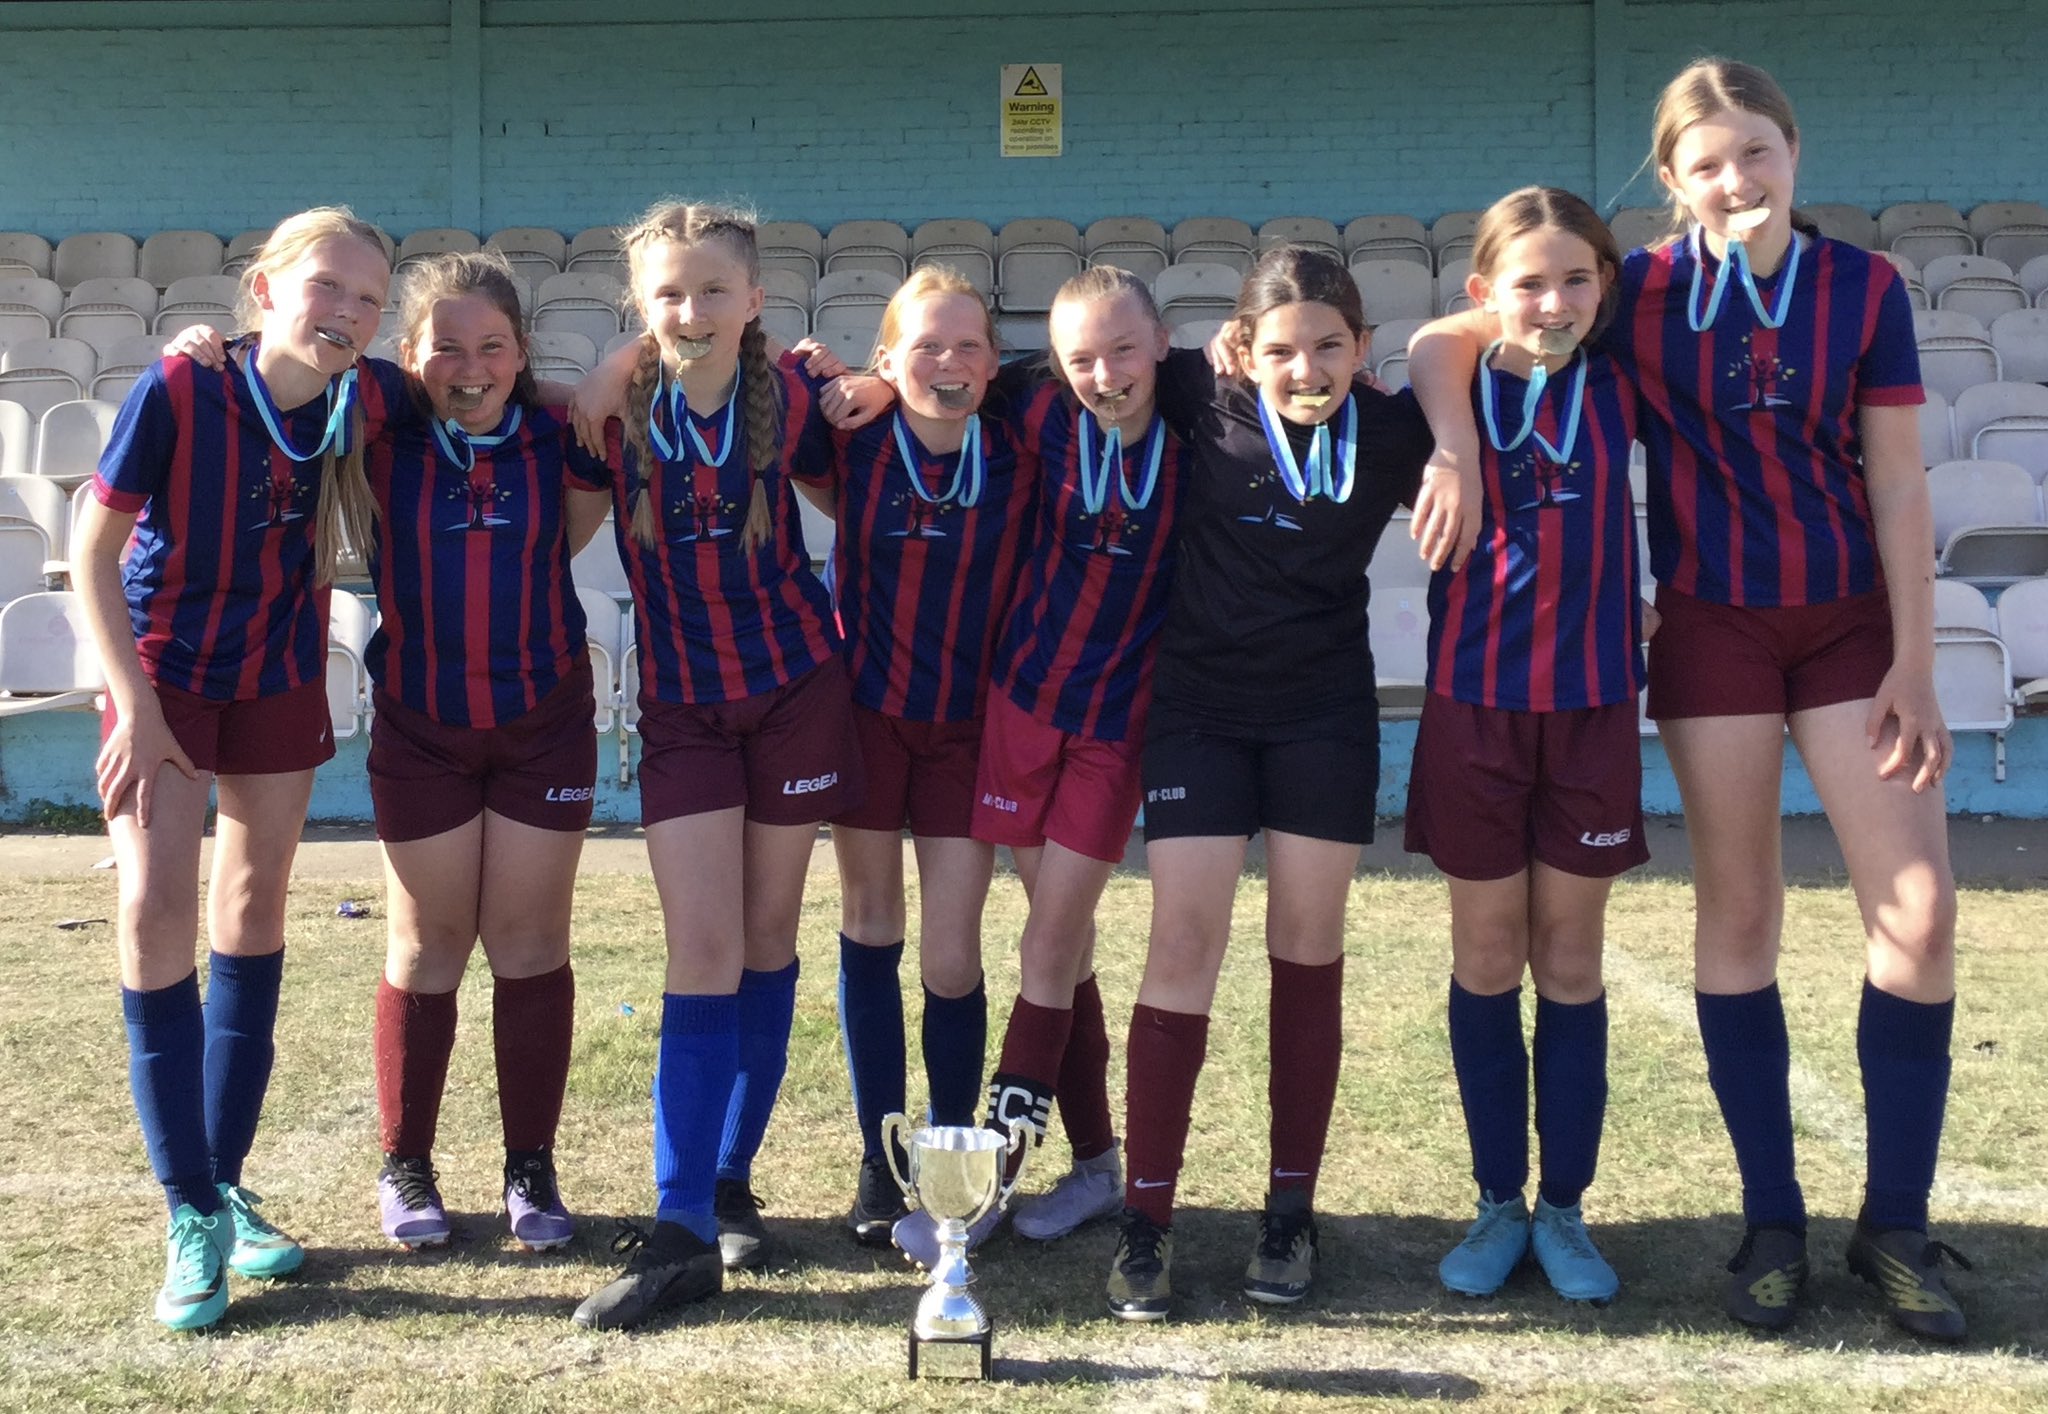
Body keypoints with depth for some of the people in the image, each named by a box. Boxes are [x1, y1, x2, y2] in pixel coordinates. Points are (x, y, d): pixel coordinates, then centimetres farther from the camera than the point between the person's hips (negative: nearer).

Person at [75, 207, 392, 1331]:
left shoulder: (362, 408, -14)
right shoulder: (177, 391, -23)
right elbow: (93, 550, -16)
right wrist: (136, 705, -17)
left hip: (280, 673, 4)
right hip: (164, 668, -3)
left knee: (254, 909, 9)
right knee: (155, 909, -13)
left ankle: (226, 1183, 22)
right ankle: (190, 1215, -3)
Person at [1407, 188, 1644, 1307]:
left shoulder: (1620, 393, 0)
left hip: (1593, 710, 1)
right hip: (1475, 709, -1)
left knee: (1570, 964, 8)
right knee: (1487, 962, 7)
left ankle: (1565, 1208, 20)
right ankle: (1499, 1204, 21)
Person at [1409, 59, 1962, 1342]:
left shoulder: (1866, 289, -3)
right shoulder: (1641, 292, -5)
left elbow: (1898, 483, -3)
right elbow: (1441, 345, -3)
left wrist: (1914, 661, -6)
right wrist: (1456, 454, -21)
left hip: (1852, 619, 1)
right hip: (1713, 624, -1)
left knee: (1921, 911, -4)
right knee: (1738, 913, 4)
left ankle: (1896, 1222, 11)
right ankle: (1773, 1221, 16)